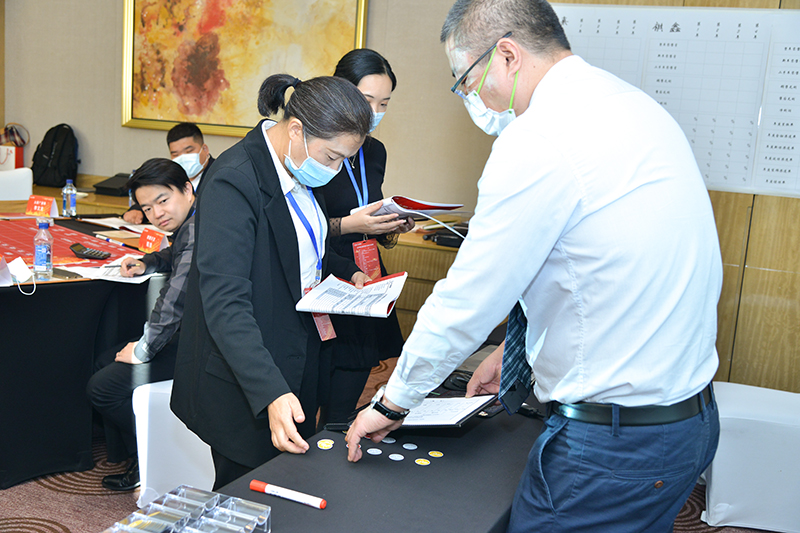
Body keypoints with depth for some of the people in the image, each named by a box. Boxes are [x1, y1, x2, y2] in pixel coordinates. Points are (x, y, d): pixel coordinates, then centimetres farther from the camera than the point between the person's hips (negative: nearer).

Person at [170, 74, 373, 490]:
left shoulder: (299, 170, 4)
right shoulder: (234, 181, -23)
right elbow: (226, 303, -29)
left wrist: (347, 271, 5)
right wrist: (271, 394, -38)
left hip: (298, 361, 8)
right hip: (246, 383, -8)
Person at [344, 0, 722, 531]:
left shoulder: (539, 139, -21)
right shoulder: (637, 107, 9)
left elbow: (466, 301, -14)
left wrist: (391, 404, 1)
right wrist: (523, 348, 21)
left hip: (611, 447, -9)